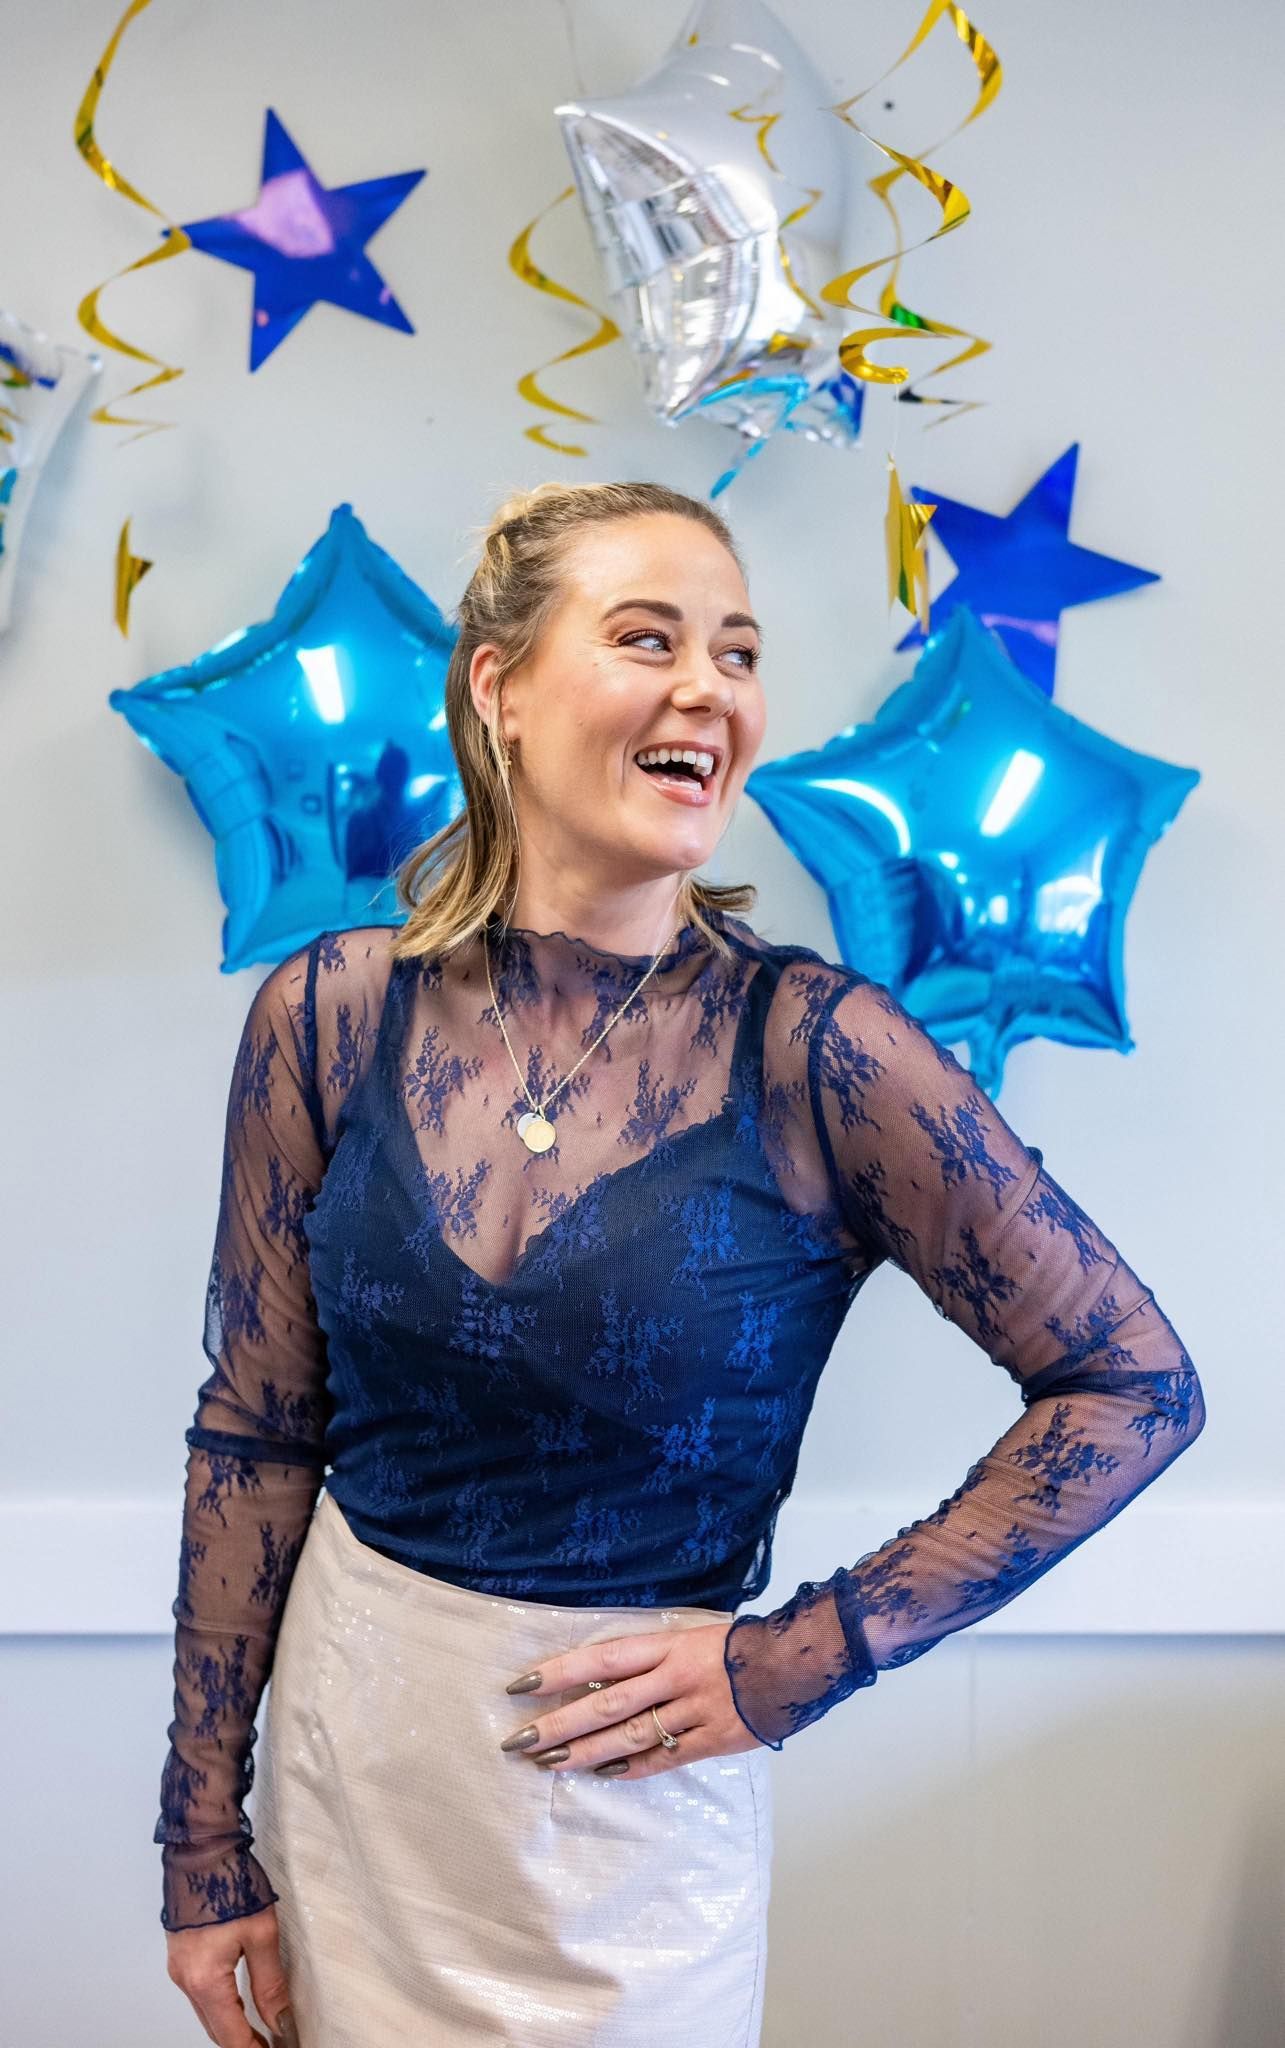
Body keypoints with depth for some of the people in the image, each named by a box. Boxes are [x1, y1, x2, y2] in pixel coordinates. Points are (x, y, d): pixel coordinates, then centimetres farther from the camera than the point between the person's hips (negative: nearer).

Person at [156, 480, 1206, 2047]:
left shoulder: (817, 1053, -17)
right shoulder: (331, 1014, -8)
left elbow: (1137, 1388, -9)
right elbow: (255, 1432, -1)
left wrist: (805, 1655, -12)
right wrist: (205, 1836, 2)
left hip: (634, 1789, -2)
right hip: (341, 1748, 3)